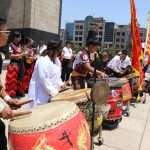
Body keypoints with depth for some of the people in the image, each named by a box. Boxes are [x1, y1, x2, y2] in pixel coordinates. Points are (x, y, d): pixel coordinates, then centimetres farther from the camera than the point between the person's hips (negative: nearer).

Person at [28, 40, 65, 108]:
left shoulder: (57, 60, 8)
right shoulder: (43, 61, -21)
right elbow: (44, 80, -24)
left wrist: (60, 84, 3)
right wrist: (53, 92, -21)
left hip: (51, 93, 9)